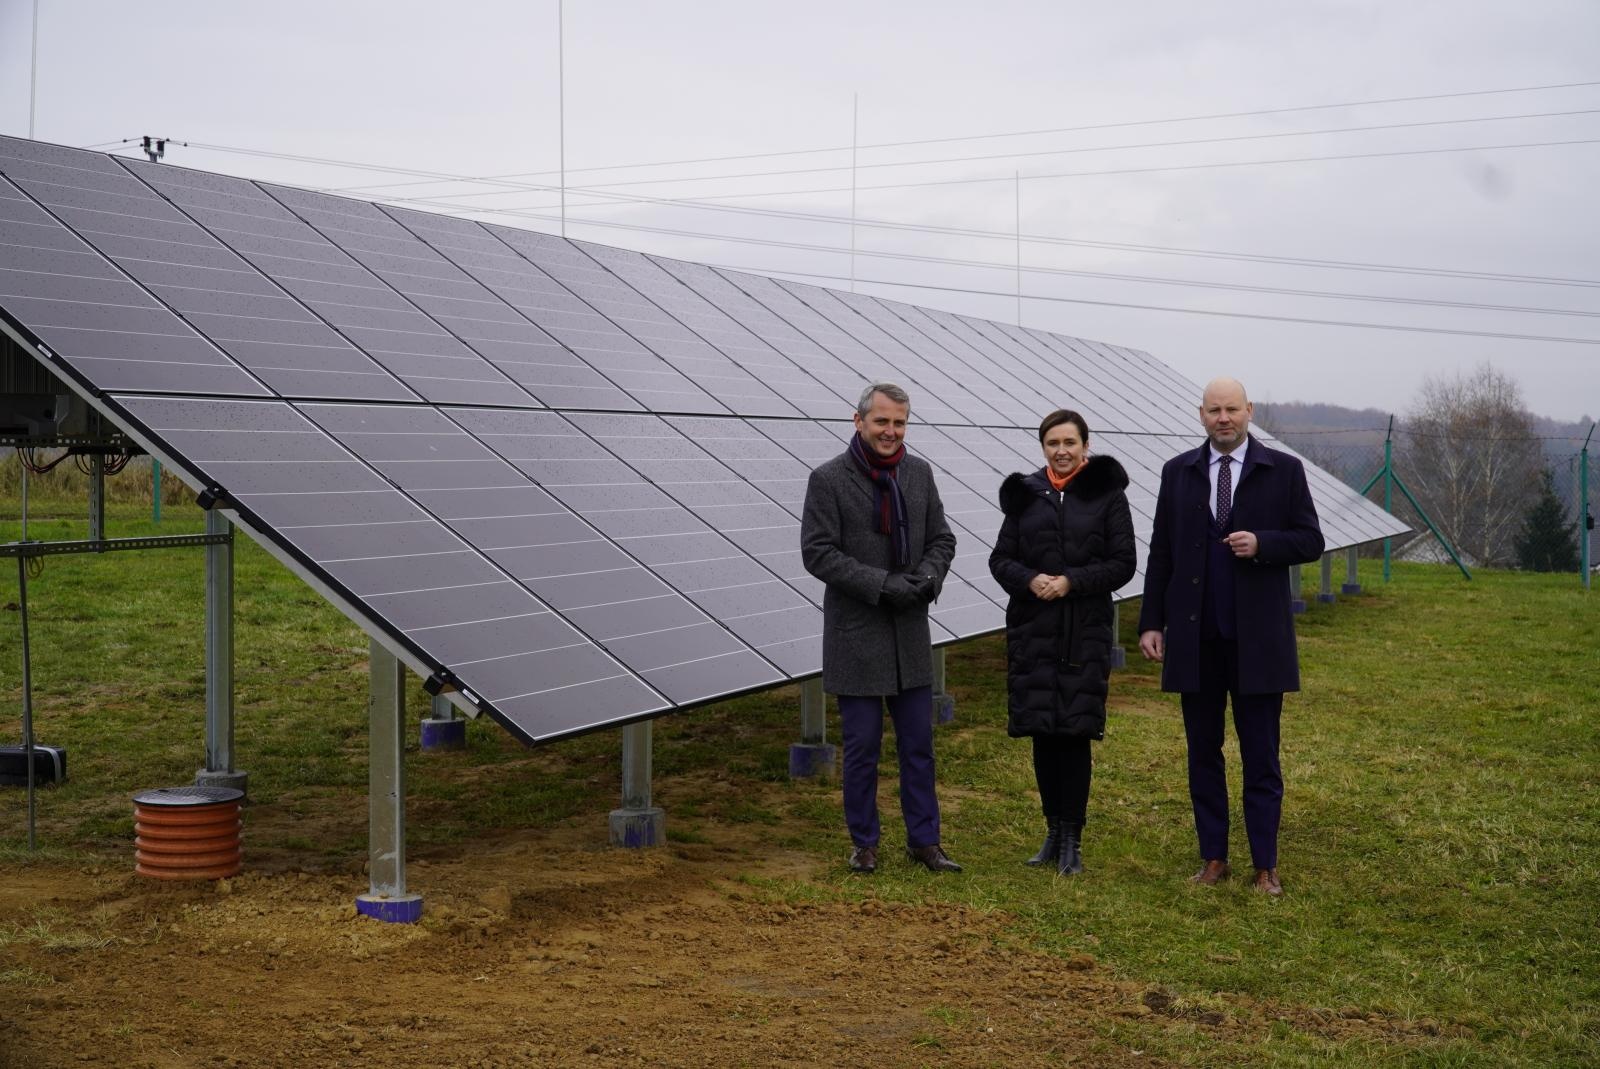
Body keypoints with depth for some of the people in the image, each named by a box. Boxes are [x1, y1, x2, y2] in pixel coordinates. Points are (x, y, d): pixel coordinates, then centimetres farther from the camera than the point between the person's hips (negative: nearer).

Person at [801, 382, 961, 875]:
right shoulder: (828, 479, -9)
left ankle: (924, 840, 18)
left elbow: (942, 539, 11)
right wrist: (883, 585, -19)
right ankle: (864, 842, 17)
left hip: (911, 630, 4)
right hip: (856, 633, -4)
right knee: (862, 745, 3)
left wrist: (928, 577, -10)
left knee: (919, 742, 8)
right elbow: (817, 553, -13)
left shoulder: (919, 473, 6)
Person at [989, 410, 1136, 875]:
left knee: (1074, 734, -2)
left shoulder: (1106, 494, 0)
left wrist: (1072, 581, -15)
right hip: (1032, 629, 3)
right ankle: (1053, 832, 20)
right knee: (1043, 733, 6)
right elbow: (1000, 559, 8)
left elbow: (1123, 563, -3)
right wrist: (1029, 580, -12)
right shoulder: (1025, 494, 8)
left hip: (1085, 632, -3)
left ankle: (1072, 841, 7)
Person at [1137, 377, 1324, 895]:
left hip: (1257, 638, -2)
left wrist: (1262, 544, -17)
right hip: (1195, 638, 2)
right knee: (1203, 753, 8)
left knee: (1261, 756, 3)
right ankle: (1213, 857, 17)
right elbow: (1161, 553, 7)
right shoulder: (1178, 472, 7)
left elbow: (1310, 541, 1)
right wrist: (1151, 622, 2)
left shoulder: (1283, 470, 1)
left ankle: (1265, 865, 10)